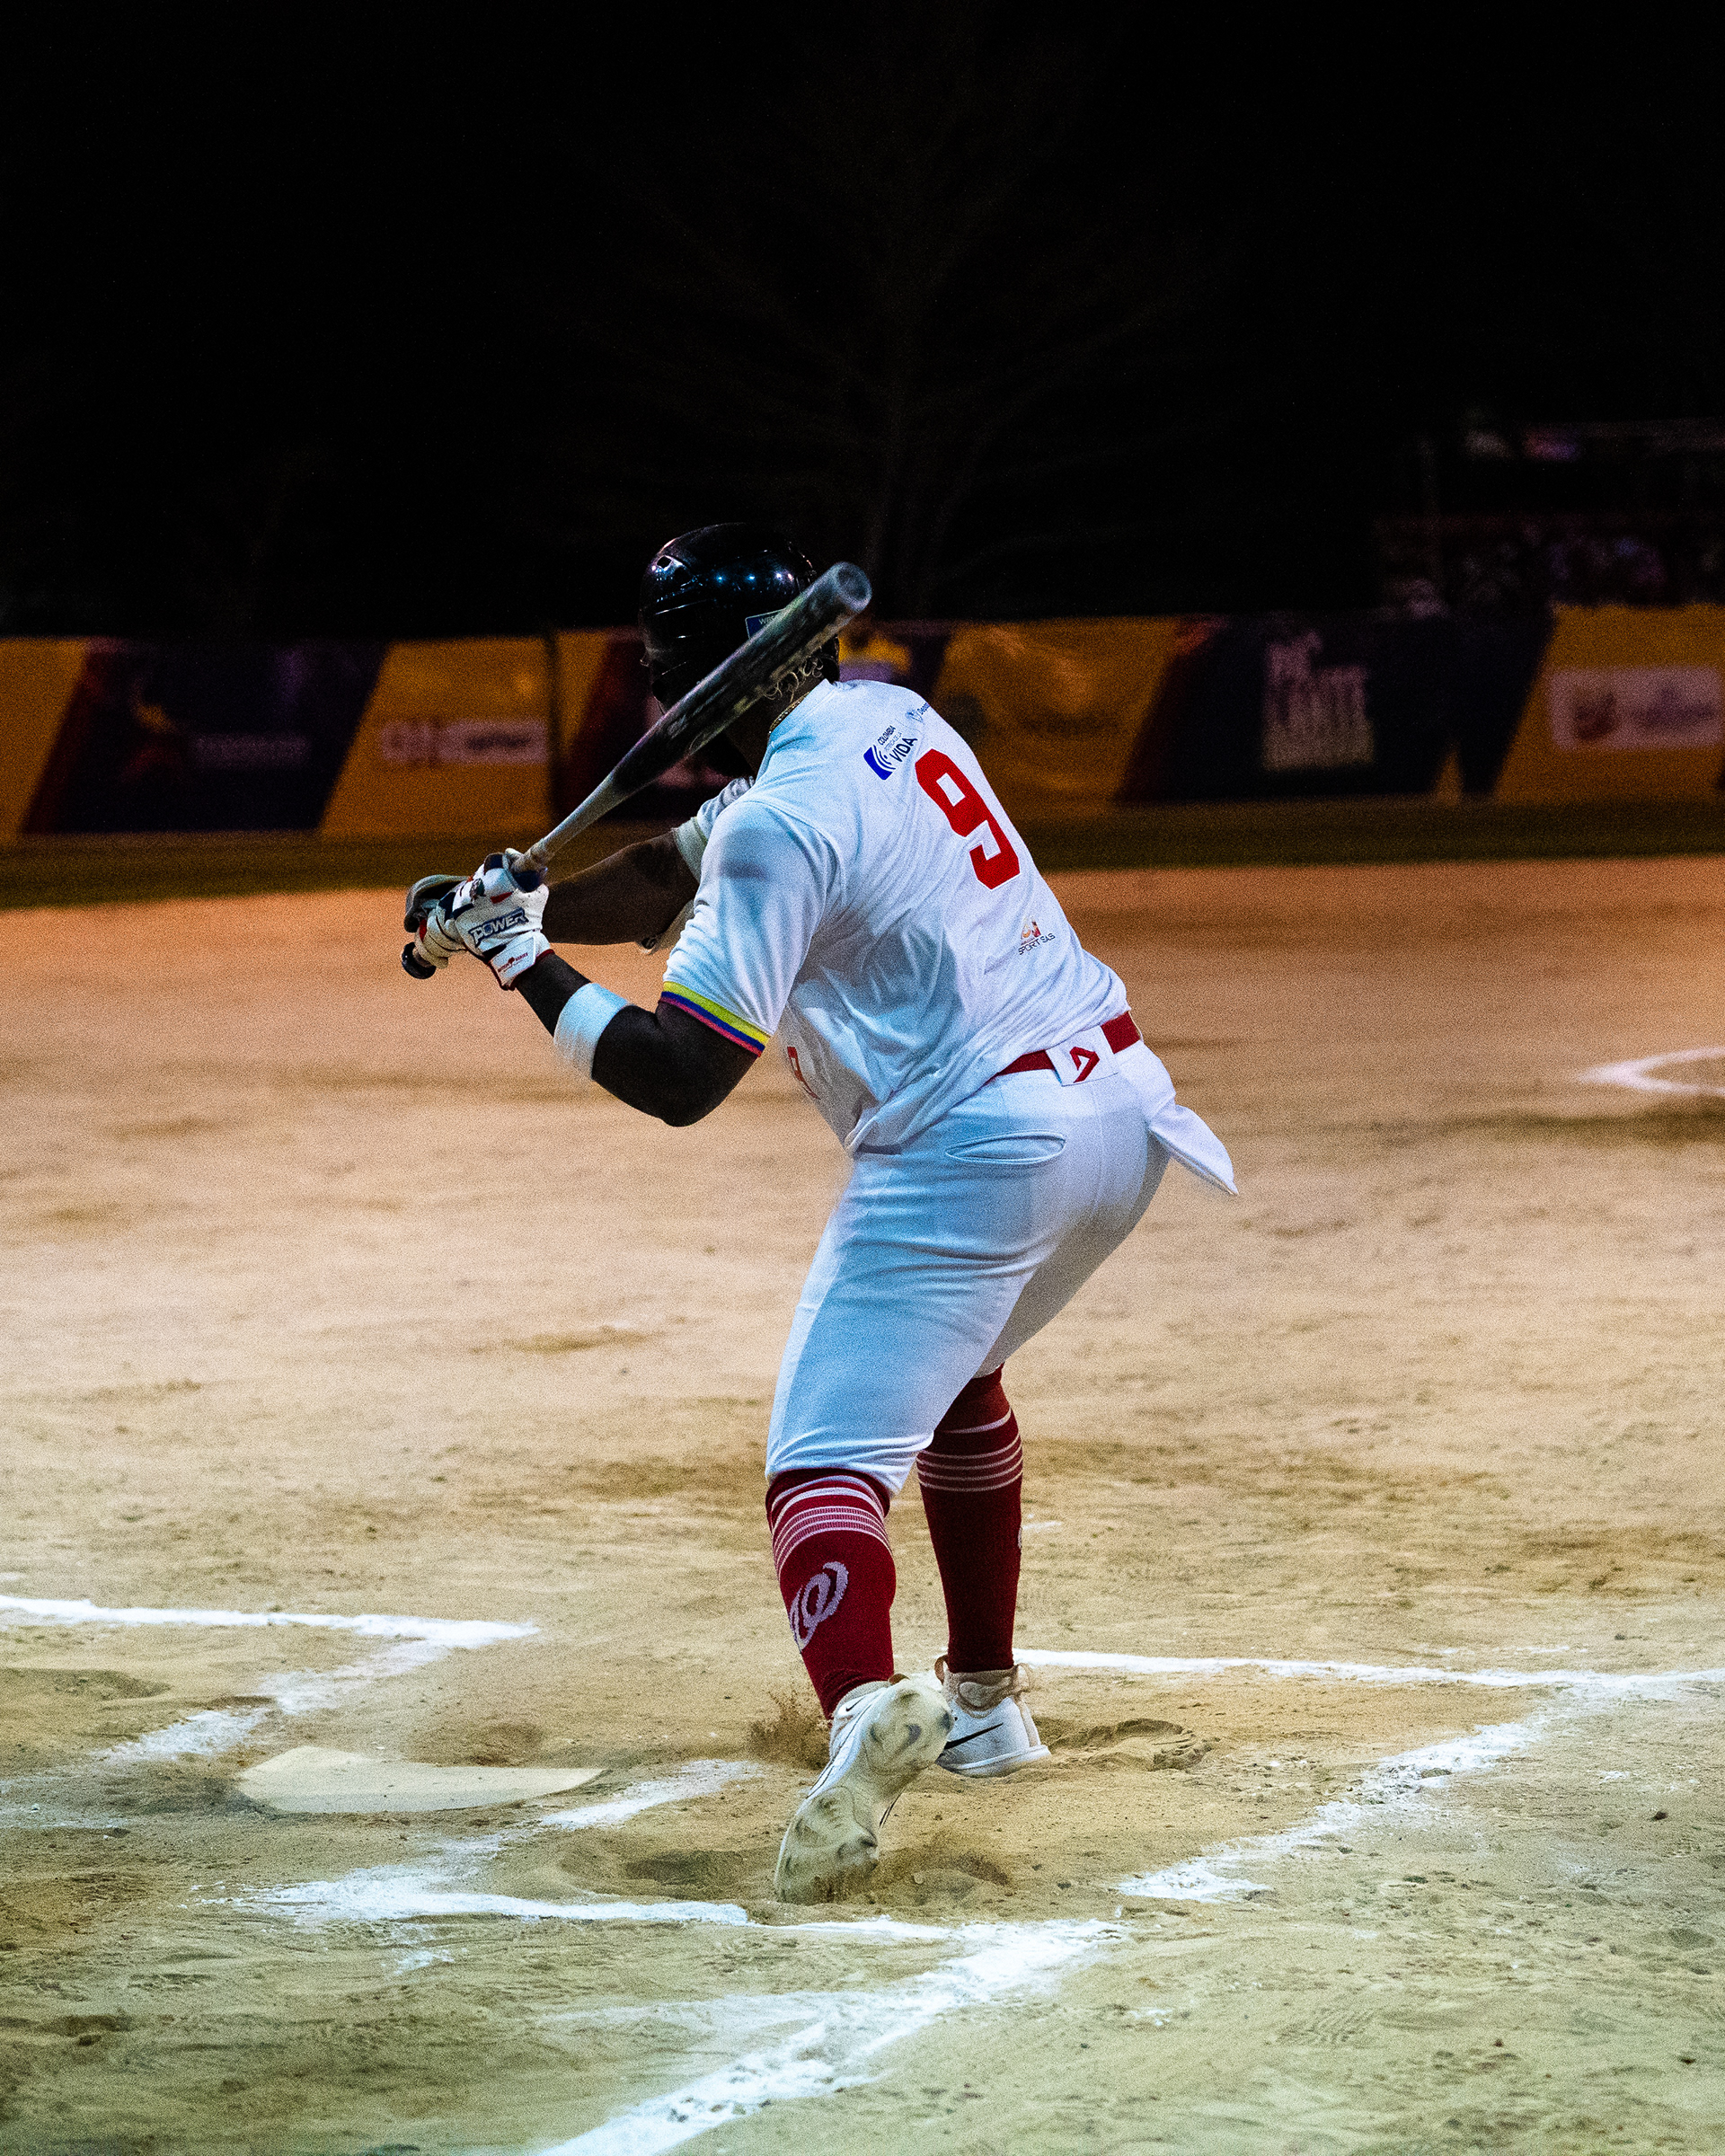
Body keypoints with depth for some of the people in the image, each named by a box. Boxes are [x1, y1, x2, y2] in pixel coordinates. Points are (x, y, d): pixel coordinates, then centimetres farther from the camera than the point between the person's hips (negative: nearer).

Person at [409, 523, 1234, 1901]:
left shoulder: (787, 818, -14)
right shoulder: (890, 723, 14)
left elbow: (677, 1076, -17)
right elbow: (680, 878, 23)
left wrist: (524, 963, -8)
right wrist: (515, 908, 9)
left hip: (973, 1144, -9)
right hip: (1122, 1112, 10)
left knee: (828, 1460, -13)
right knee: (950, 1368, 32)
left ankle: (866, 1702, -42)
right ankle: (985, 1703, 36)